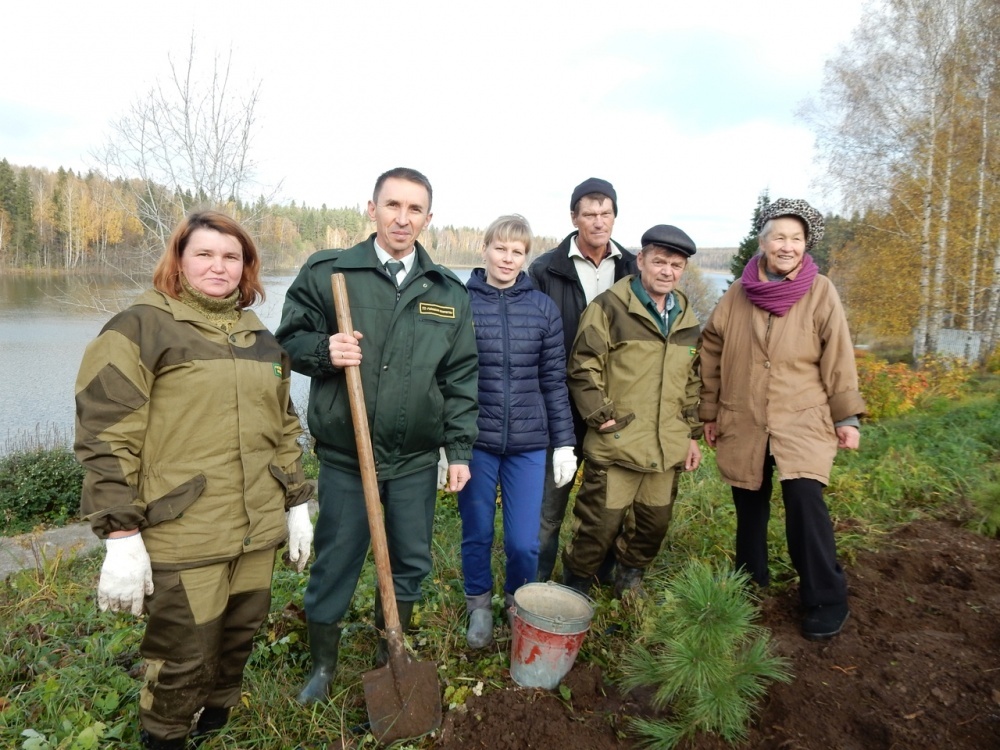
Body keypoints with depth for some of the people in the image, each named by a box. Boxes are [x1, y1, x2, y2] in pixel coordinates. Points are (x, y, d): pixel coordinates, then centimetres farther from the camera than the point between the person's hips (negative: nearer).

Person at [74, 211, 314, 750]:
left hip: (258, 533, 6)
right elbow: (105, 439, -11)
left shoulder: (261, 339, 12)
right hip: (183, 539, -5)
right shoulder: (140, 328, -8)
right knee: (183, 660, 7)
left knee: (238, 640, 19)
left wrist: (297, 504, 16)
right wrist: (120, 538, -14)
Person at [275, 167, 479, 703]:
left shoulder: (449, 292, 4)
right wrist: (324, 351, -20)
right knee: (334, 564, 11)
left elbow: (461, 377, 5)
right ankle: (322, 666, 36)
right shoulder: (326, 272, -3)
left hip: (417, 458, 3)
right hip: (344, 455, -2)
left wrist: (460, 449, 2)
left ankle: (392, 653, 42)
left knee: (411, 561, 16)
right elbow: (290, 341, 2)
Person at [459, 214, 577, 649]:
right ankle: (479, 605, 39)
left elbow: (554, 380, 5)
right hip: (474, 440, -1)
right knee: (477, 534, 13)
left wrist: (565, 442, 4)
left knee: (523, 541, 4)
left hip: (528, 442, 1)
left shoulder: (543, 308, 3)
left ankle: (519, 604, 34)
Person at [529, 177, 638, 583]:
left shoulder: (631, 269, 6)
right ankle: (535, 583, 20)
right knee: (550, 501, 4)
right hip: (562, 407, -3)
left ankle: (603, 576, 34)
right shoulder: (546, 269, -4)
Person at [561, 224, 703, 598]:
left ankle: (629, 586, 39)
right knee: (599, 526, 1)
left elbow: (692, 381, 20)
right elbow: (583, 368, -9)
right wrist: (602, 416, -14)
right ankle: (574, 591, 24)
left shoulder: (686, 318, 13)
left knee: (654, 525, 16)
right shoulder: (610, 307, -7)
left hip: (666, 450, 6)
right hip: (616, 445, -6)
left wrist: (692, 433, 17)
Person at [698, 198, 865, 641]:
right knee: (749, 507, 12)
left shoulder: (821, 293, -3)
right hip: (742, 424, 3)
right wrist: (710, 414, 9)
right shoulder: (737, 294, 2)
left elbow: (837, 358, -1)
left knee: (804, 497, -17)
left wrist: (847, 416, -2)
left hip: (803, 422, -2)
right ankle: (749, 585, 32)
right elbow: (712, 355, 8)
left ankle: (826, 601, 2)